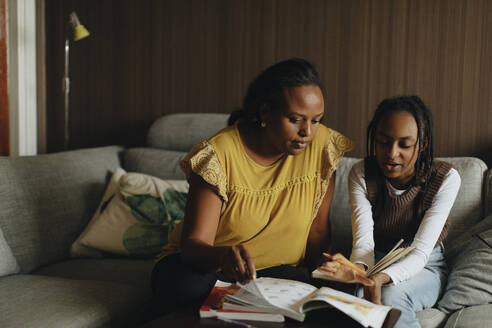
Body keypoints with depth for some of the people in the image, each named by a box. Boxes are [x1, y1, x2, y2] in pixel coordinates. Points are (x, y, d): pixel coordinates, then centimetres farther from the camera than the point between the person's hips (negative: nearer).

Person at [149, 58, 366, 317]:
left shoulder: (322, 145, -8)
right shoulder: (219, 154, -18)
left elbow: (318, 228, 1)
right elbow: (193, 244, -23)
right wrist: (223, 256, -45)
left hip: (280, 270, 3)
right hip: (208, 266, -3)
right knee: (186, 287, -37)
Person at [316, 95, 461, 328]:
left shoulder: (446, 178, -17)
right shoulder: (361, 174, -12)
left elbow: (420, 253, -24)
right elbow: (363, 240, -21)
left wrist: (381, 278, -46)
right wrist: (358, 270, -47)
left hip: (423, 267, -2)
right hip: (376, 262, 2)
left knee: (391, 295, -36)